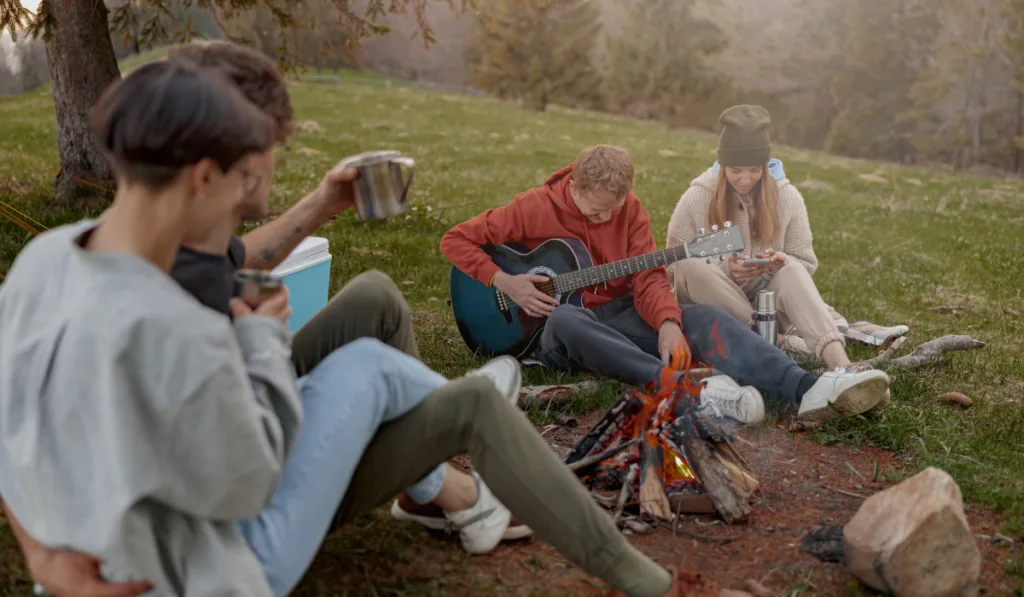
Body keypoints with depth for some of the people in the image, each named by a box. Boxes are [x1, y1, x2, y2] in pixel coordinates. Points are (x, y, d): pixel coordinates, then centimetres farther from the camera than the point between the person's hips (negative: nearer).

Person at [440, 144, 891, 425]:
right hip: (557, 330, -3)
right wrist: (504, 282, -19)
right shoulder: (536, 208, -7)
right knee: (565, 320, -43)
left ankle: (807, 388, -44)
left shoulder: (630, 210, 3)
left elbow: (649, 278, -5)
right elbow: (457, 239, -5)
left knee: (704, 317, -23)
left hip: (618, 315, 4)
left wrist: (668, 324, -26)